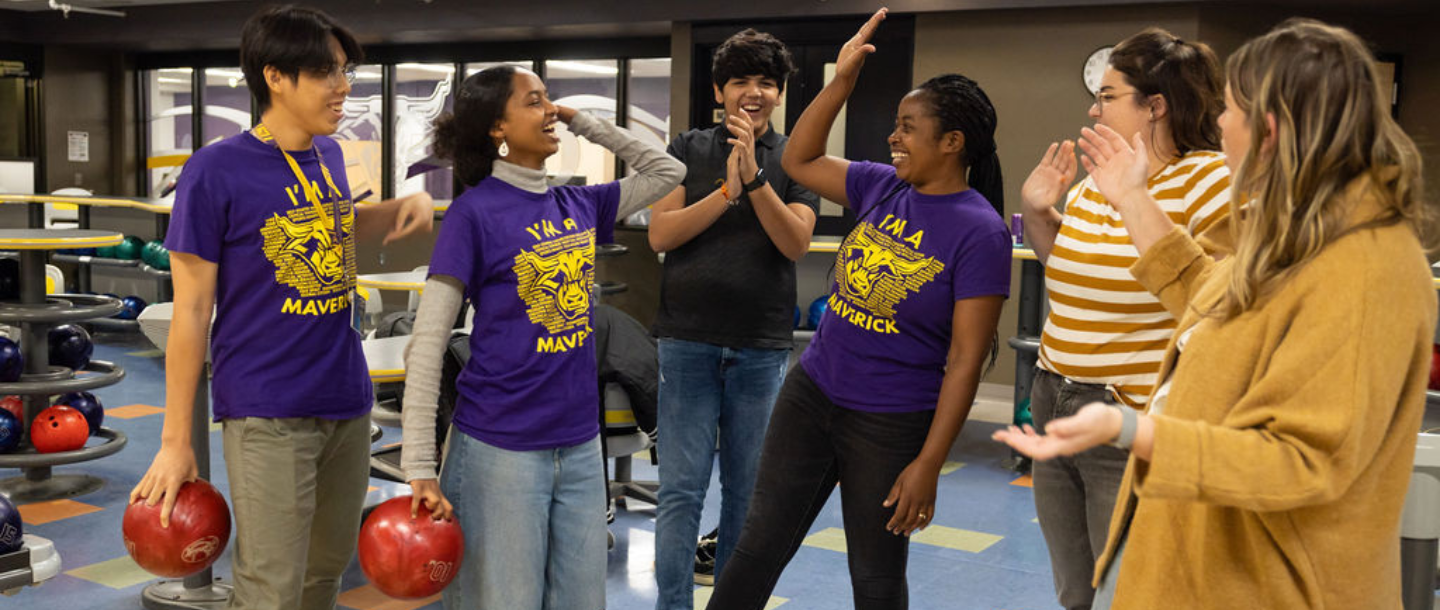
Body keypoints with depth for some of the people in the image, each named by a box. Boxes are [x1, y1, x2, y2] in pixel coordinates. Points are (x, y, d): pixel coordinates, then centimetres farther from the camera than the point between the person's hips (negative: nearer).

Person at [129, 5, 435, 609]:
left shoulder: (328, 154, 7)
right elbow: (190, 313, -10)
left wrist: (403, 206, 6)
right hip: (270, 417, -6)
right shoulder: (216, 170, -12)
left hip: (347, 405, 6)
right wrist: (176, 440, -9)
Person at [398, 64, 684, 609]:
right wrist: (420, 469, -17)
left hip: (580, 445, 6)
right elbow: (426, 349, -12)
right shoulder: (474, 211, -10)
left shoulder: (580, 205, 7)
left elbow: (667, 171, 20)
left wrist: (584, 123, 9)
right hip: (501, 449, -6)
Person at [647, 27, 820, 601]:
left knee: (748, 490, 10)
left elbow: (796, 242, -8)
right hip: (689, 342, -1)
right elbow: (660, 234, -5)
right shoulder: (688, 150, 5)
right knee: (681, 490, -3)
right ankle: (672, 602, 6)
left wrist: (755, 178, -19)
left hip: (763, 347, 1)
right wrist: (727, 192, -16)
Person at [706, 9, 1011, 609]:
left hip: (889, 426, -5)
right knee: (759, 545, 12)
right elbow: (799, 160, 15)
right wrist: (842, 81, 4)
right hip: (809, 394, 5)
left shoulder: (979, 233, -16)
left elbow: (965, 360, -16)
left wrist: (928, 464, -17)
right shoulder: (883, 186, 2)